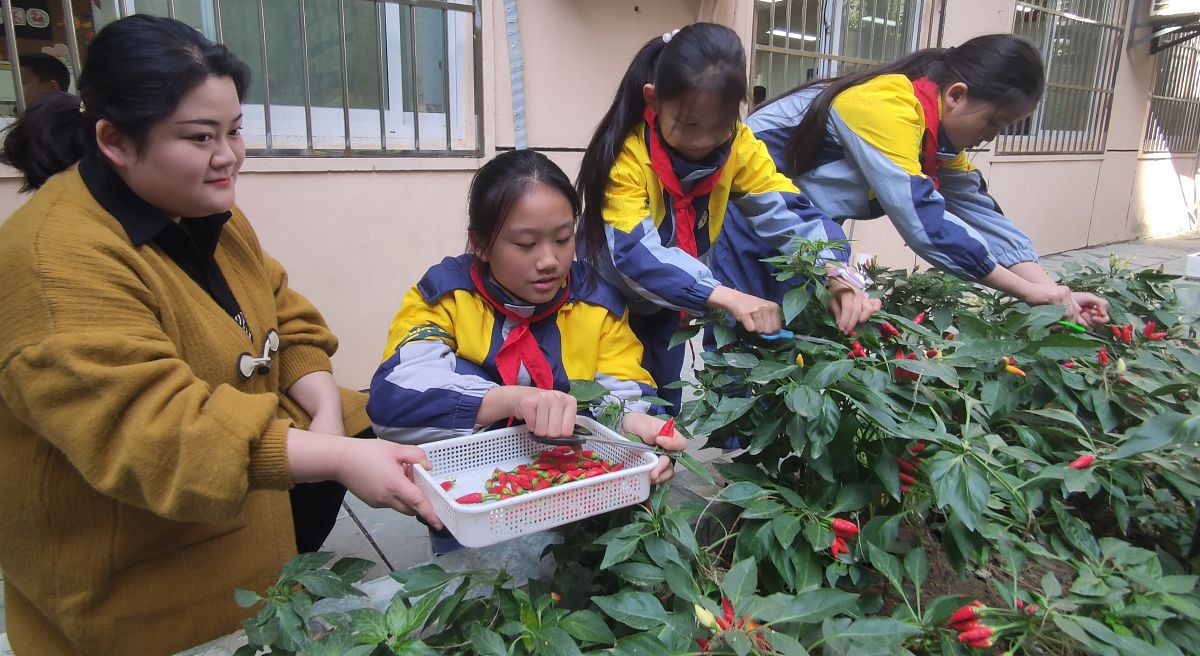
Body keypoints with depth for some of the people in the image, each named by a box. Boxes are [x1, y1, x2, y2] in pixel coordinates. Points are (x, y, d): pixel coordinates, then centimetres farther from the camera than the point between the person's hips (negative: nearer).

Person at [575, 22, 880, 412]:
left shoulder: (738, 146, -17)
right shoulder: (626, 154, -31)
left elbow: (788, 213, -22)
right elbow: (636, 253, -41)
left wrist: (836, 274, -42)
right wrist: (726, 297, -52)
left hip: (671, 302, 4)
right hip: (613, 292, -3)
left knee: (663, 400, 10)